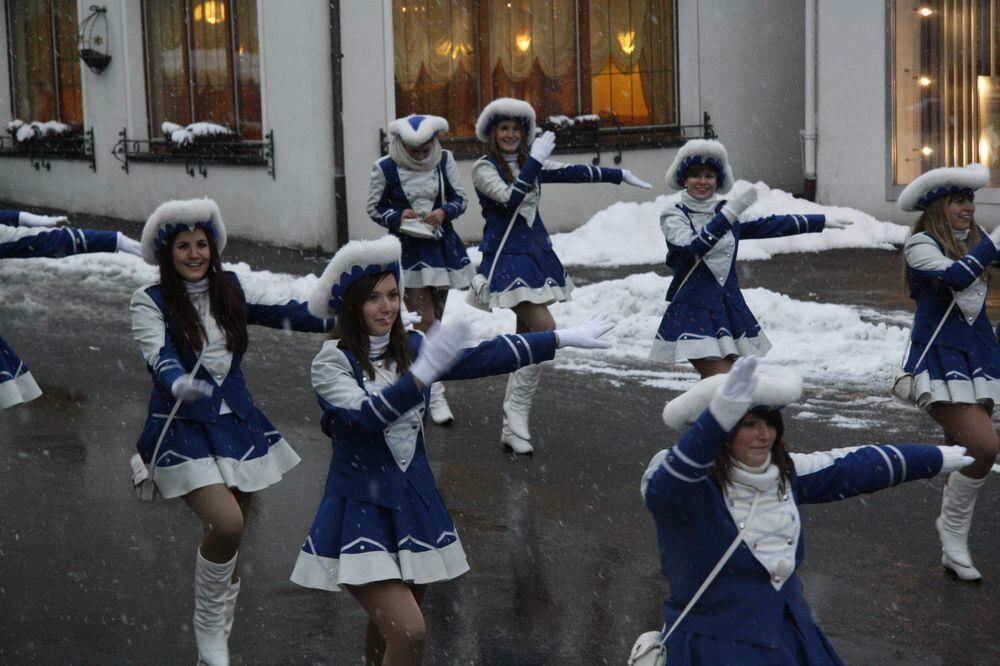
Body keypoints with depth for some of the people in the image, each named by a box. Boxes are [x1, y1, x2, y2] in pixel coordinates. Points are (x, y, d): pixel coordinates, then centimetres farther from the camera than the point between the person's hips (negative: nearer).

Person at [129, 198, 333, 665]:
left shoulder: (231, 289, 6)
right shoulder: (150, 301, -8)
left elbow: (283, 312, -1)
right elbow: (159, 357, -22)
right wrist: (178, 385, -43)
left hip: (236, 423, 5)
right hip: (183, 426, -5)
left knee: (230, 537, 10)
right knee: (225, 525, -22)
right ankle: (209, 629, 0)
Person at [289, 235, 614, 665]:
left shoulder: (411, 347, 3)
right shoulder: (331, 363, -13)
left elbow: (480, 358, 0)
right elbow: (365, 417, -29)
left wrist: (561, 338, -2)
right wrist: (422, 374, -42)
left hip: (414, 503, 6)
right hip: (361, 512, -6)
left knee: (390, 626, 15)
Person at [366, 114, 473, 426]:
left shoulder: (444, 160, -1)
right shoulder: (385, 167, -8)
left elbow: (460, 198, 6)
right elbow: (374, 208, 1)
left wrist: (445, 212, -15)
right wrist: (398, 216, -17)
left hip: (442, 245, 4)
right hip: (408, 248, -4)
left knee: (436, 317, 10)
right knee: (425, 321, -11)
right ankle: (435, 395, -8)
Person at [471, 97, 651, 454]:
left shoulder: (530, 163, 13)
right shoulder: (484, 168, -6)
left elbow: (572, 172, 9)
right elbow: (510, 198, -22)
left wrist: (619, 175, 5)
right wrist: (535, 160, -21)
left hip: (536, 254, 7)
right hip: (507, 258, -7)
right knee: (544, 330, -19)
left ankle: (513, 424, 10)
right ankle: (516, 414, -10)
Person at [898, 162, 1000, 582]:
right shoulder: (920, 245, -10)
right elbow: (954, 276, -26)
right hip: (939, 357, -7)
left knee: (966, 452, 9)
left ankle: (953, 531, 22)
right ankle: (953, 533, 0)